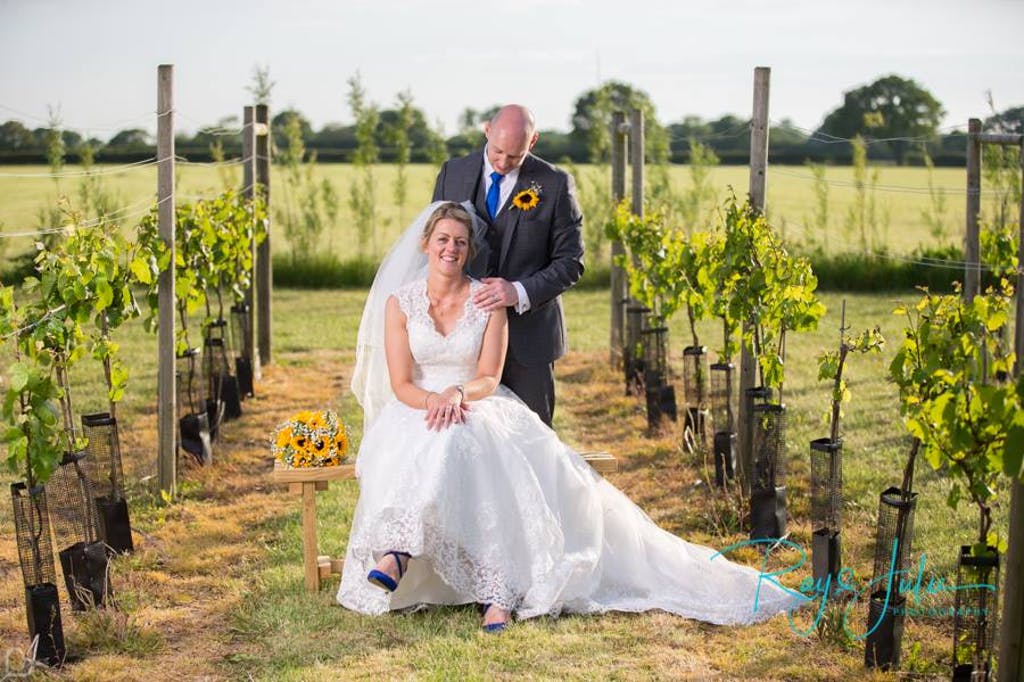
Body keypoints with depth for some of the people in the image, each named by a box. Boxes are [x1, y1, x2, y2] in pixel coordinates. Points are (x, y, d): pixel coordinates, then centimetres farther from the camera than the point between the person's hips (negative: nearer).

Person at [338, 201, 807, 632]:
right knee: (434, 447, -35)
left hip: (478, 407, 0)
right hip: (418, 411, 0)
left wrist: (457, 393, -25)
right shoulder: (399, 302, 2)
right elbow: (400, 384, -4)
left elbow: (488, 379, -3)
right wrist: (435, 401, -24)